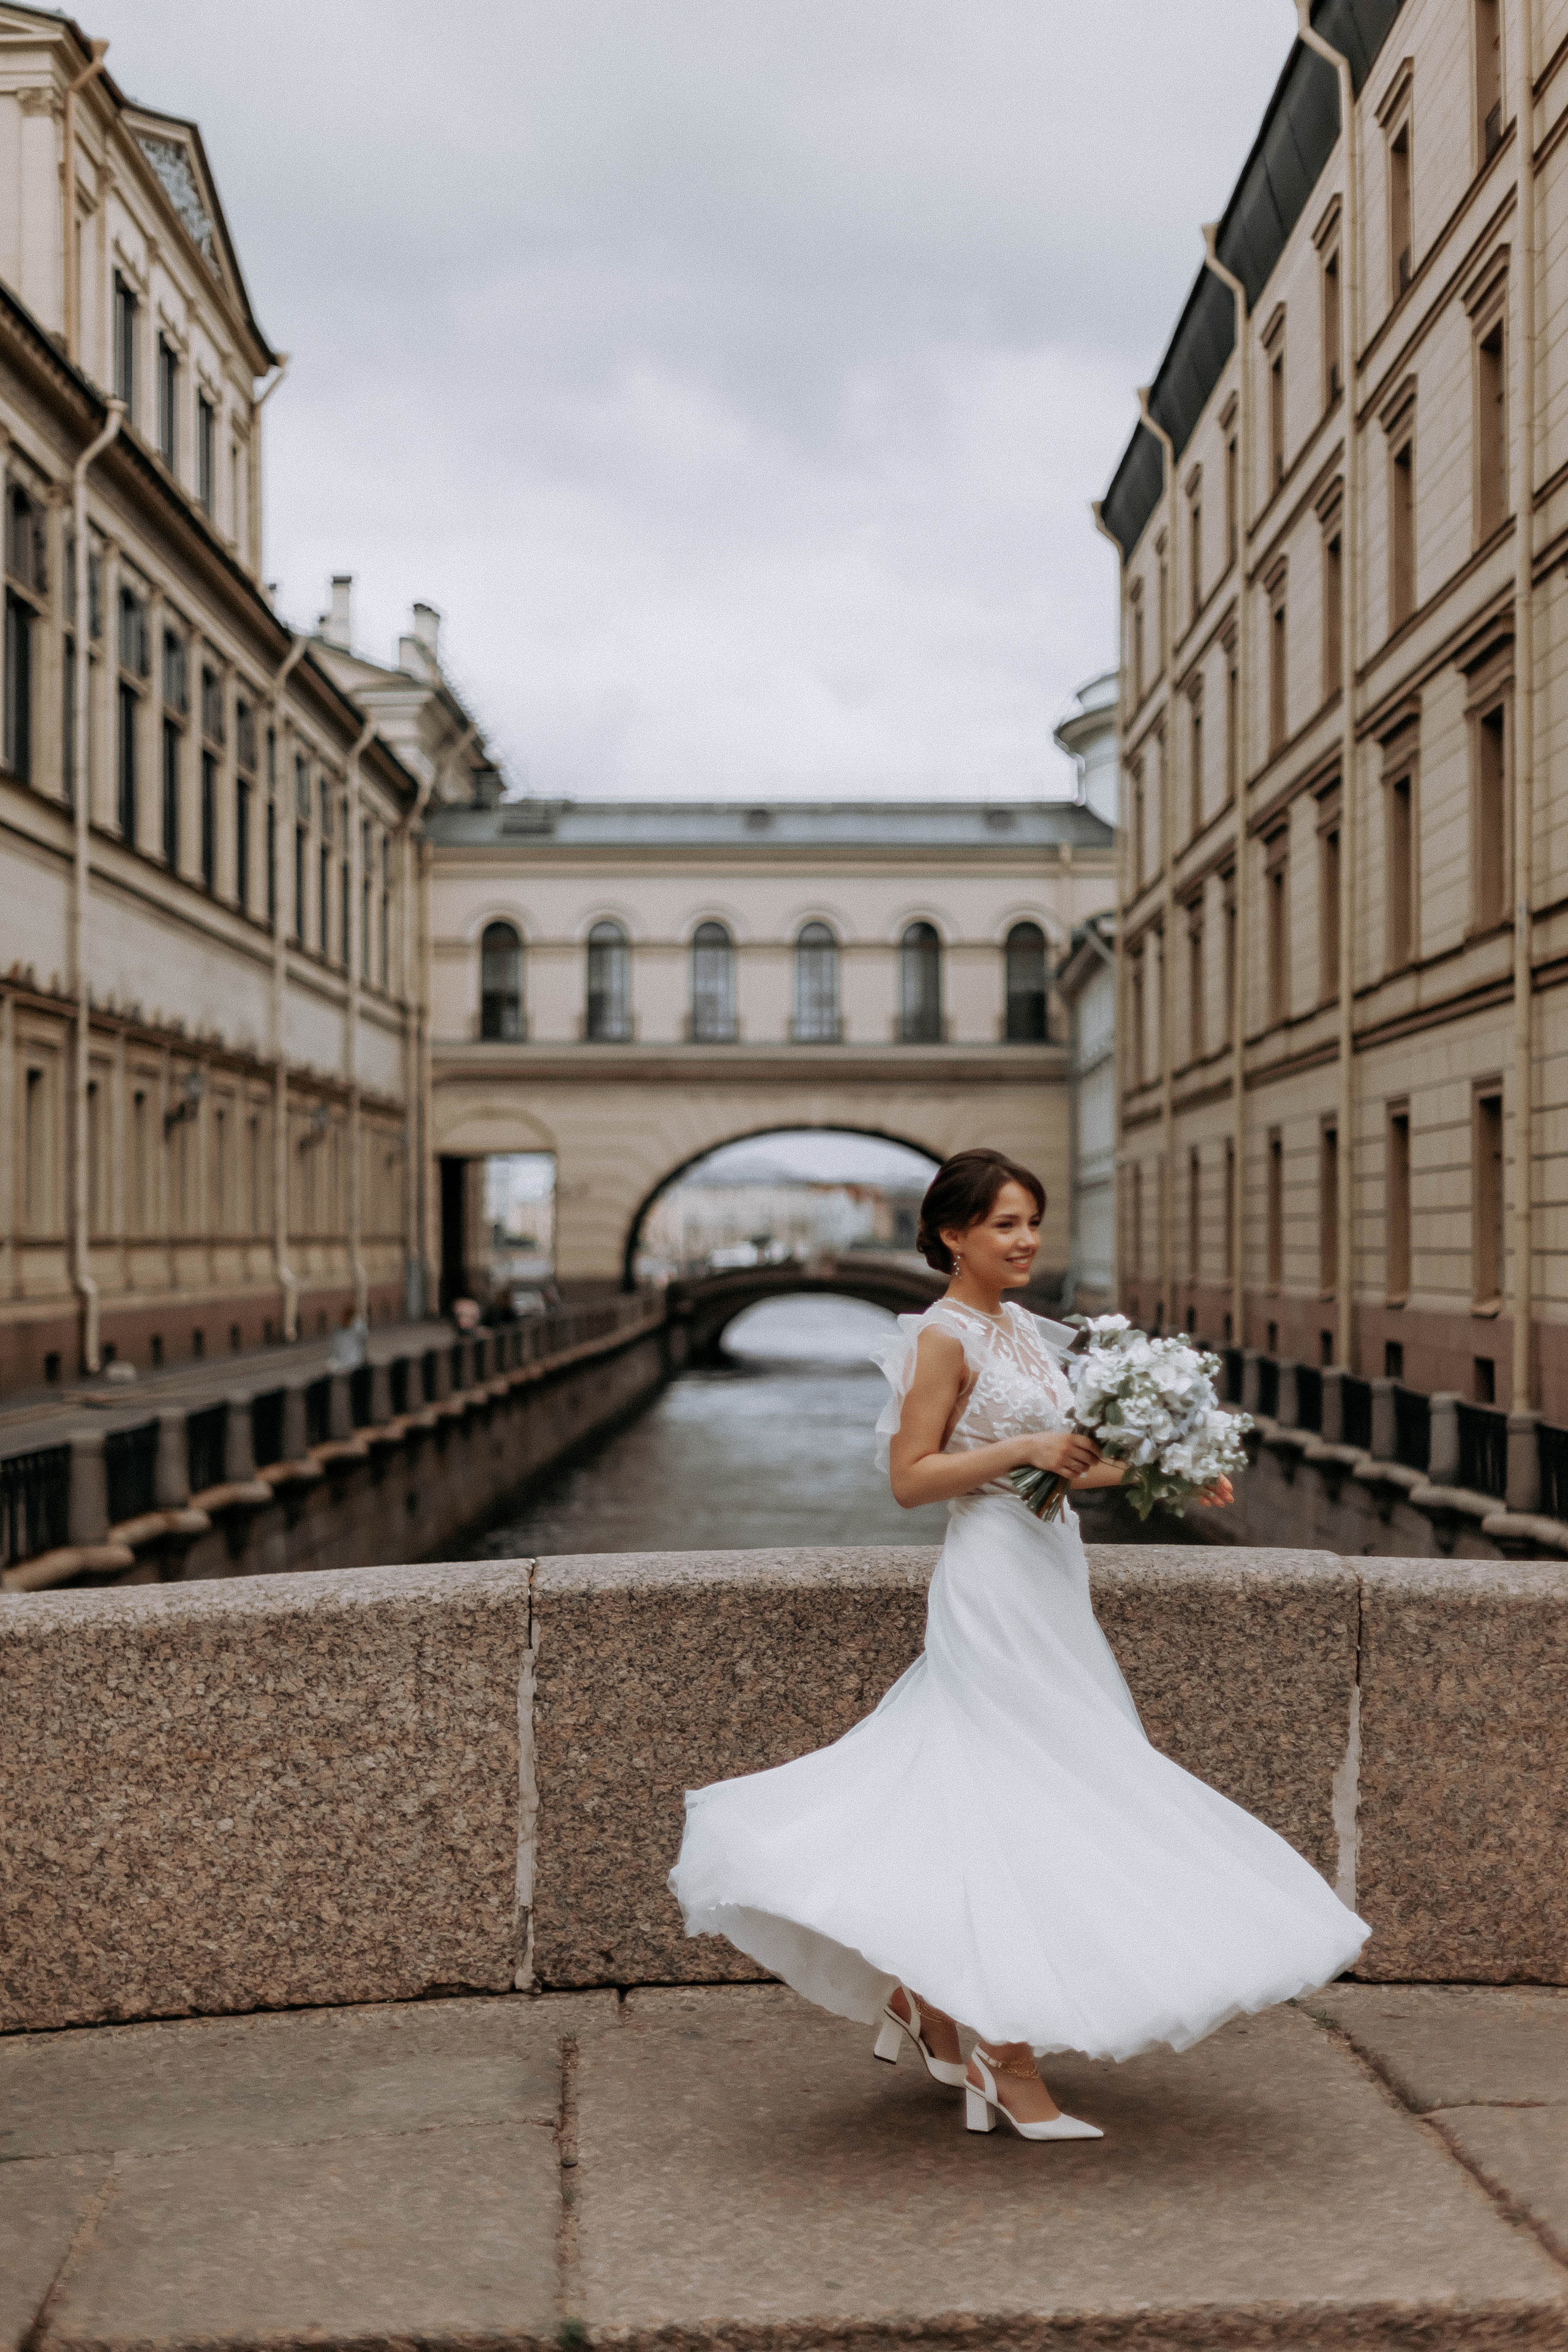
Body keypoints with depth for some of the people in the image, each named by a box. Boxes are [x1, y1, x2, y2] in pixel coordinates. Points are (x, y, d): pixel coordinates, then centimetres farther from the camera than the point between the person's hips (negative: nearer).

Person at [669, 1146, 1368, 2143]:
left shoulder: (1025, 1330, 14)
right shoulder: (943, 1338, -11)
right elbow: (910, 1478, -15)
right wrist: (1025, 1450, -22)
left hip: (1048, 1580, 9)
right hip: (994, 1586, -9)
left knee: (978, 1805, 13)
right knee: (1015, 1811, -6)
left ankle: (925, 1999, 28)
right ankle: (1012, 2067, 3)